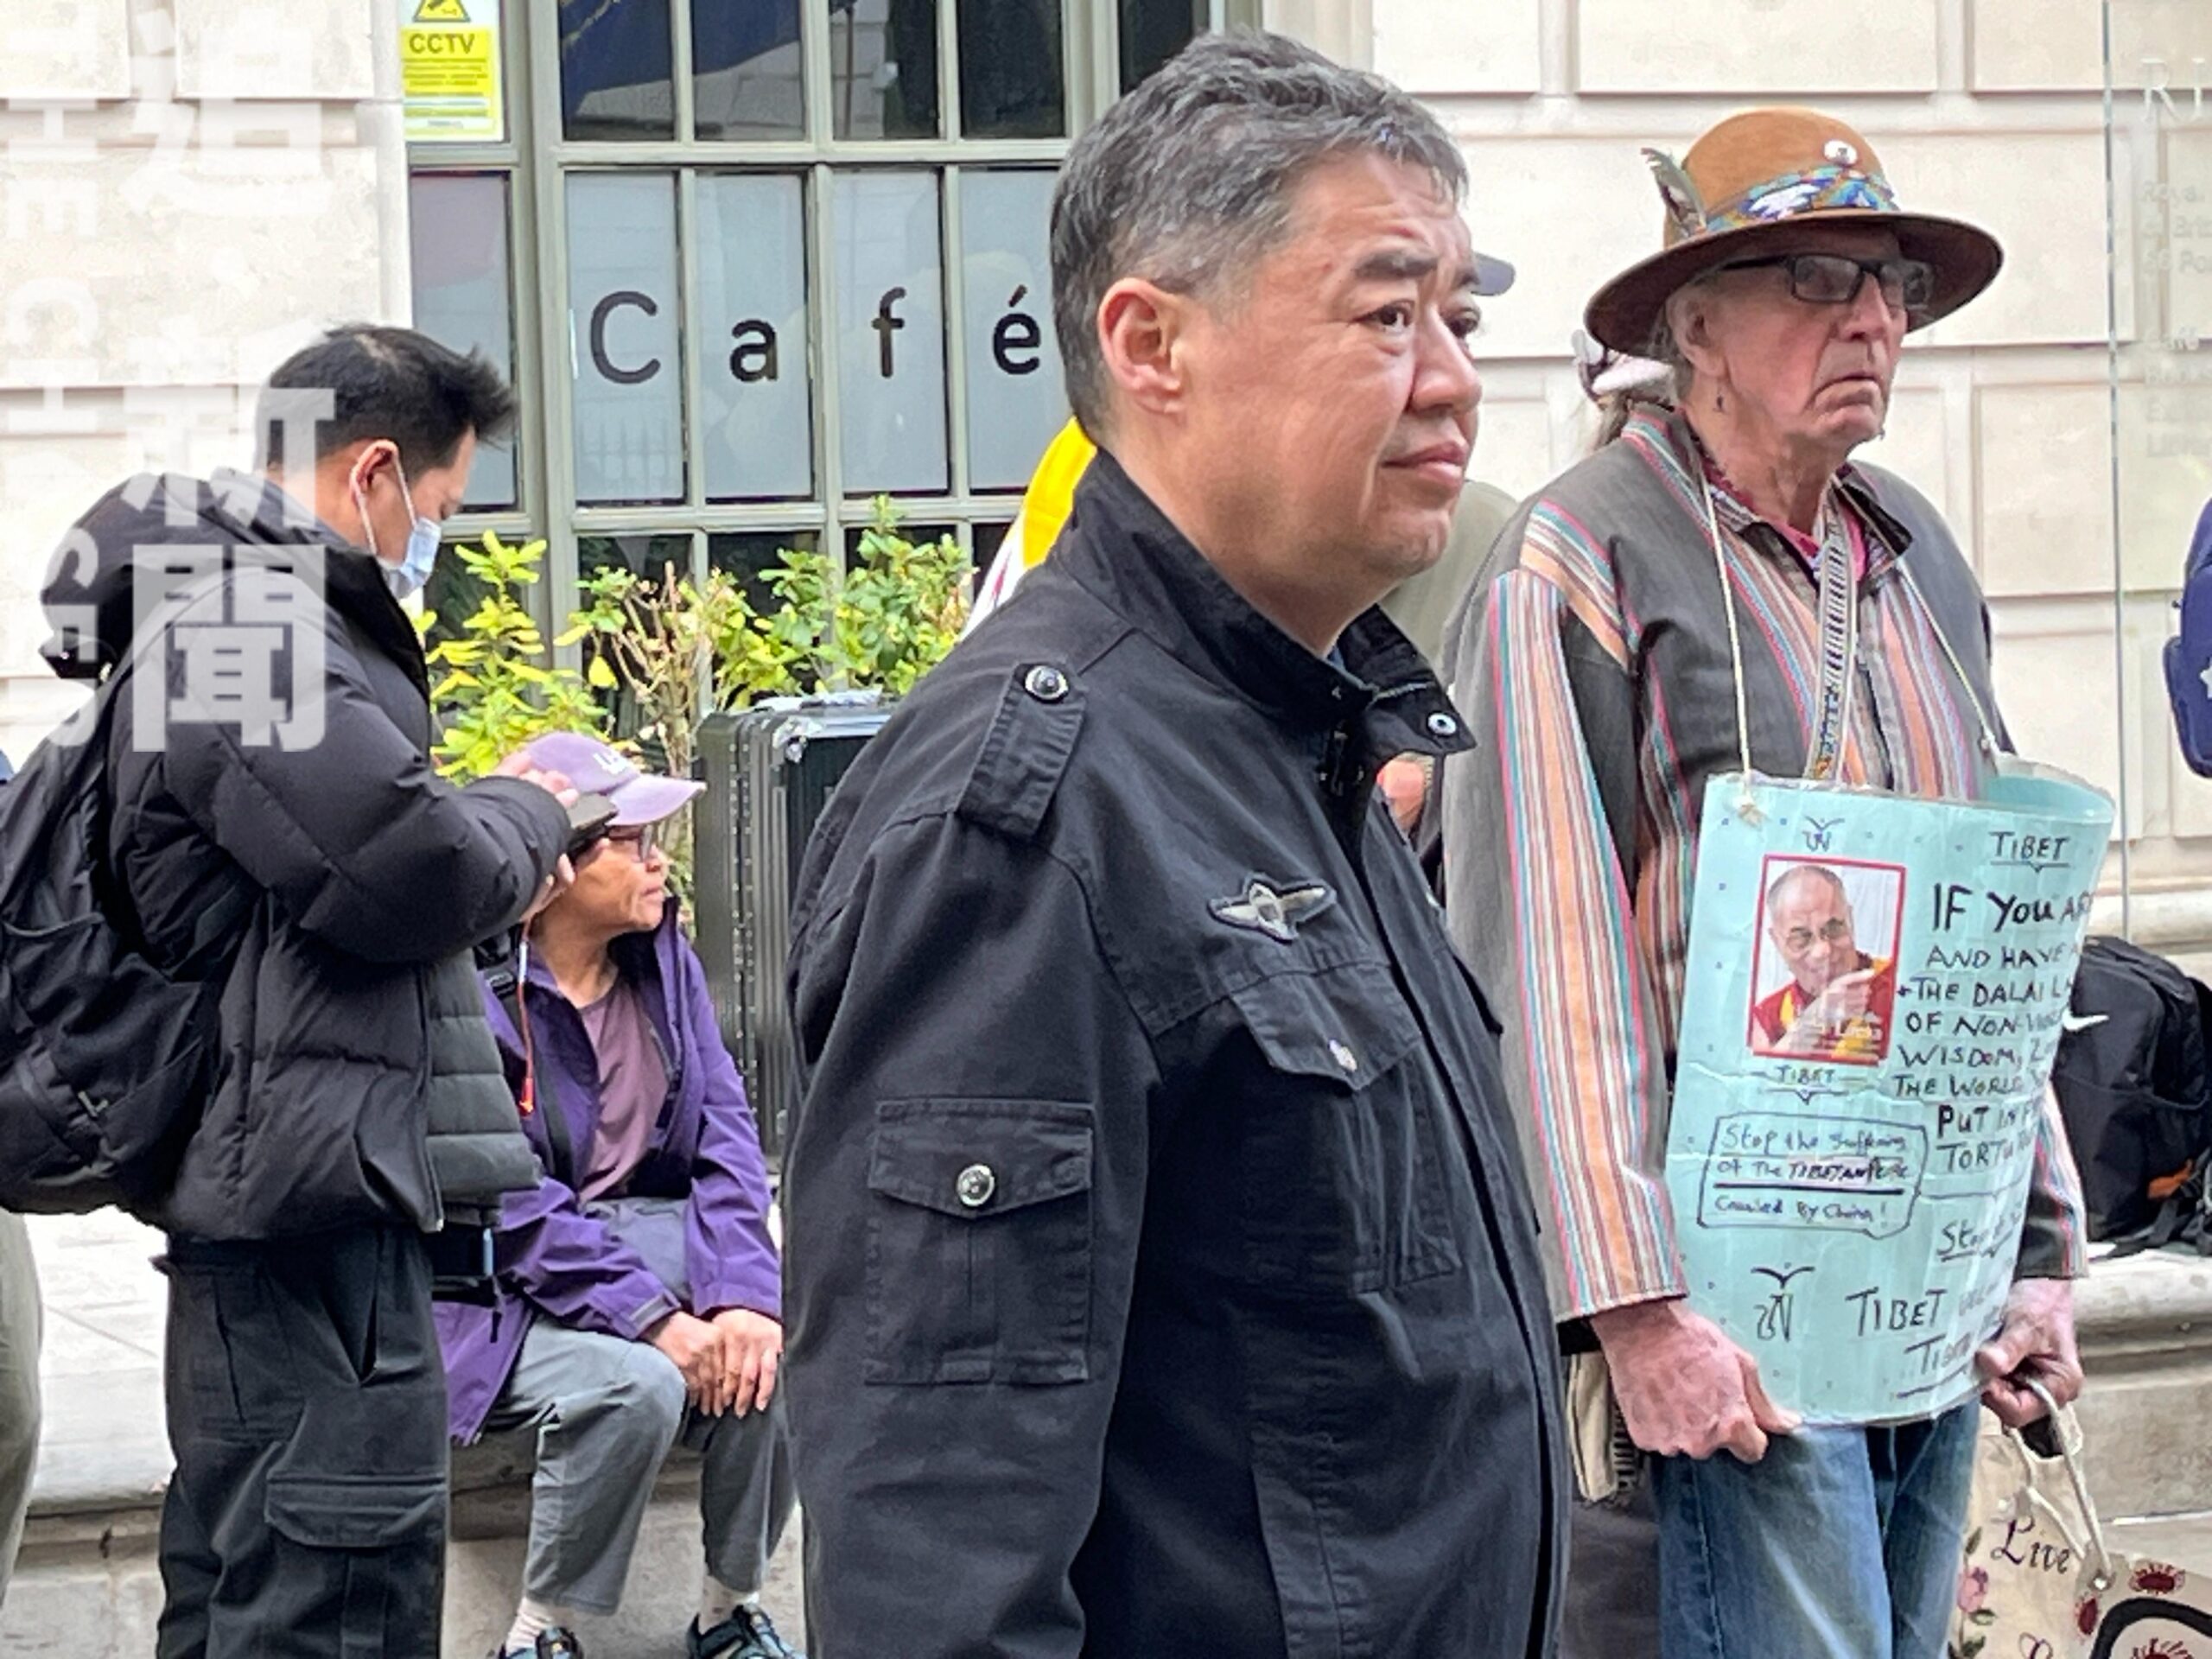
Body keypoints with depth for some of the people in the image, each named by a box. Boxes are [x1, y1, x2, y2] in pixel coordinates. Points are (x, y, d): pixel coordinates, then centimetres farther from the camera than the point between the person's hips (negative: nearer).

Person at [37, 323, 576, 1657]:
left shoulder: (232, 614, 21)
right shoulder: (250, 632, -15)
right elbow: (410, 868, -22)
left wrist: (493, 848, 12)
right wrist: (528, 818, -2)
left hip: (282, 1190, 11)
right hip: (316, 1196, -11)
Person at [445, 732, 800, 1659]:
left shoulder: (662, 959, 5)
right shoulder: (476, 991, -15)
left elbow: (723, 1133, -1)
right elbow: (510, 1205, -20)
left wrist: (742, 1294, -18)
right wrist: (653, 1320, -26)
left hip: (649, 1238, 6)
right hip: (511, 1292, -6)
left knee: (772, 1351, -22)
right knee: (635, 1384, -33)